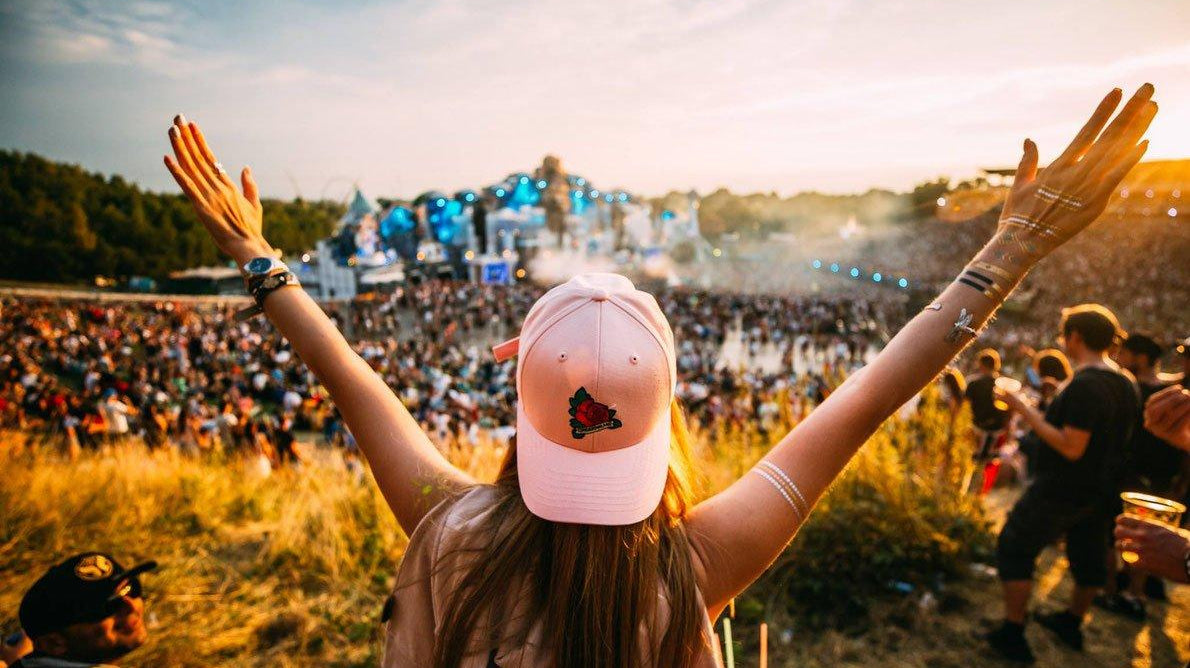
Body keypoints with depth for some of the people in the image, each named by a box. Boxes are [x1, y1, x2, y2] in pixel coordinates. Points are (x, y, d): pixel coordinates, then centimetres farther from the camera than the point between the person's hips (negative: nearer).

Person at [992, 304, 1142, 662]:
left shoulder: (1085, 384, -25)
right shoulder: (1126, 382, 5)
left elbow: (1071, 447, -28)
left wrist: (1027, 411, -23)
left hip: (1063, 490, -9)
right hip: (1102, 489, 9)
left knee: (1014, 547, 1)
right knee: (1088, 554, 21)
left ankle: (1012, 634, 5)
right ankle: (1072, 623, 40)